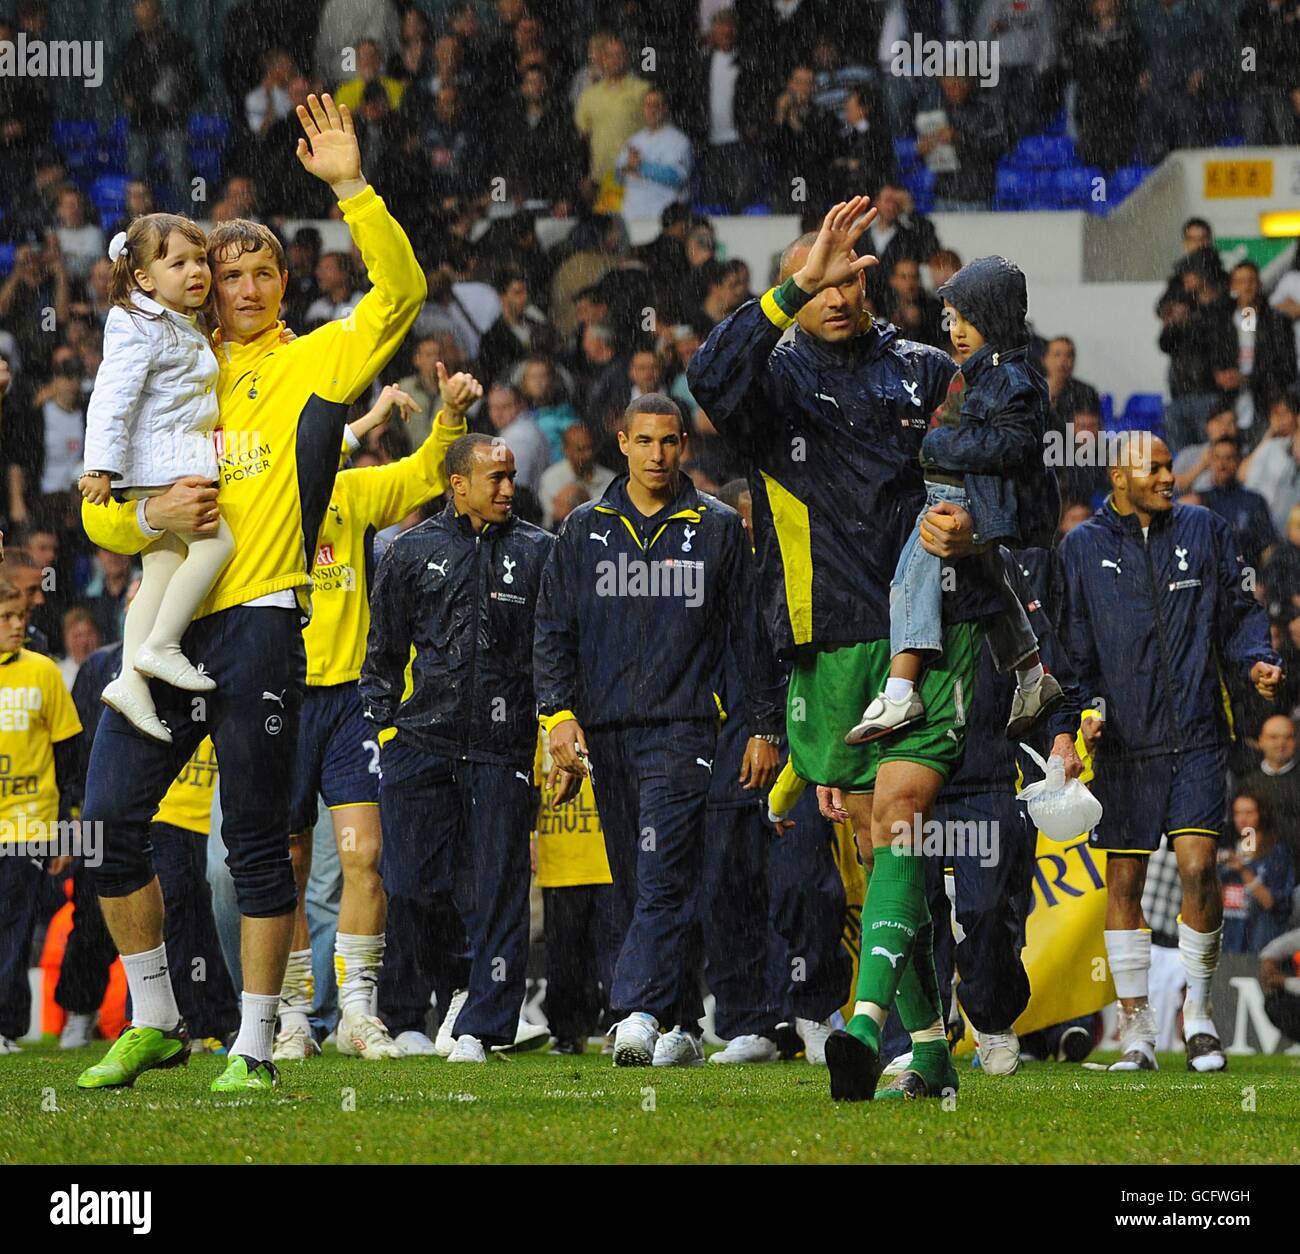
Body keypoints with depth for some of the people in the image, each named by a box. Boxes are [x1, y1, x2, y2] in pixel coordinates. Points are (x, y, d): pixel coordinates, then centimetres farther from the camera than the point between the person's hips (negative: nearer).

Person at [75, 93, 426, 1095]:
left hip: (258, 621, -4)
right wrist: (153, 514, -7)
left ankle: (256, 1044, 3)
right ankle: (155, 1023, 11)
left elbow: (400, 292, -7)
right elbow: (102, 515, 15)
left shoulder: (311, 365, 8)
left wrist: (351, 185, -15)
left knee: (257, 839, -3)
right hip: (168, 624, 4)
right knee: (111, 815, -2)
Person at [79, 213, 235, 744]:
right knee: (215, 540, -18)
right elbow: (111, 397, -18)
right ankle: (161, 647, -17)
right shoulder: (139, 329, -11)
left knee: (163, 570, 3)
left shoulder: (188, 331, 20)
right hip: (159, 462, -10)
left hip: (184, 462, 10)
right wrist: (101, 465, -25)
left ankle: (132, 678, -3)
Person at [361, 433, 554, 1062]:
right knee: (411, 887, -3)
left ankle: (479, 1027, 1)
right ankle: (403, 1019, 14)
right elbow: (383, 654, 15)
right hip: (422, 742, 0)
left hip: (502, 747, 0)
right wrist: (380, 726, 7)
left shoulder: (537, 551, 9)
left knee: (495, 893, -3)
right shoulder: (413, 551, 9)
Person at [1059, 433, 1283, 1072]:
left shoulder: (1204, 531, 8)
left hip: (1196, 738, 0)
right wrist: (1087, 707, -8)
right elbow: (1072, 644, 7)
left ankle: (1198, 1012, 6)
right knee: (1123, 882, 2)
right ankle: (1136, 1031, 11)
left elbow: (1238, 611, 14)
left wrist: (1257, 659, -5)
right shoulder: (1083, 547, 5)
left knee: (1198, 867, -12)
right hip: (1123, 744, 0)